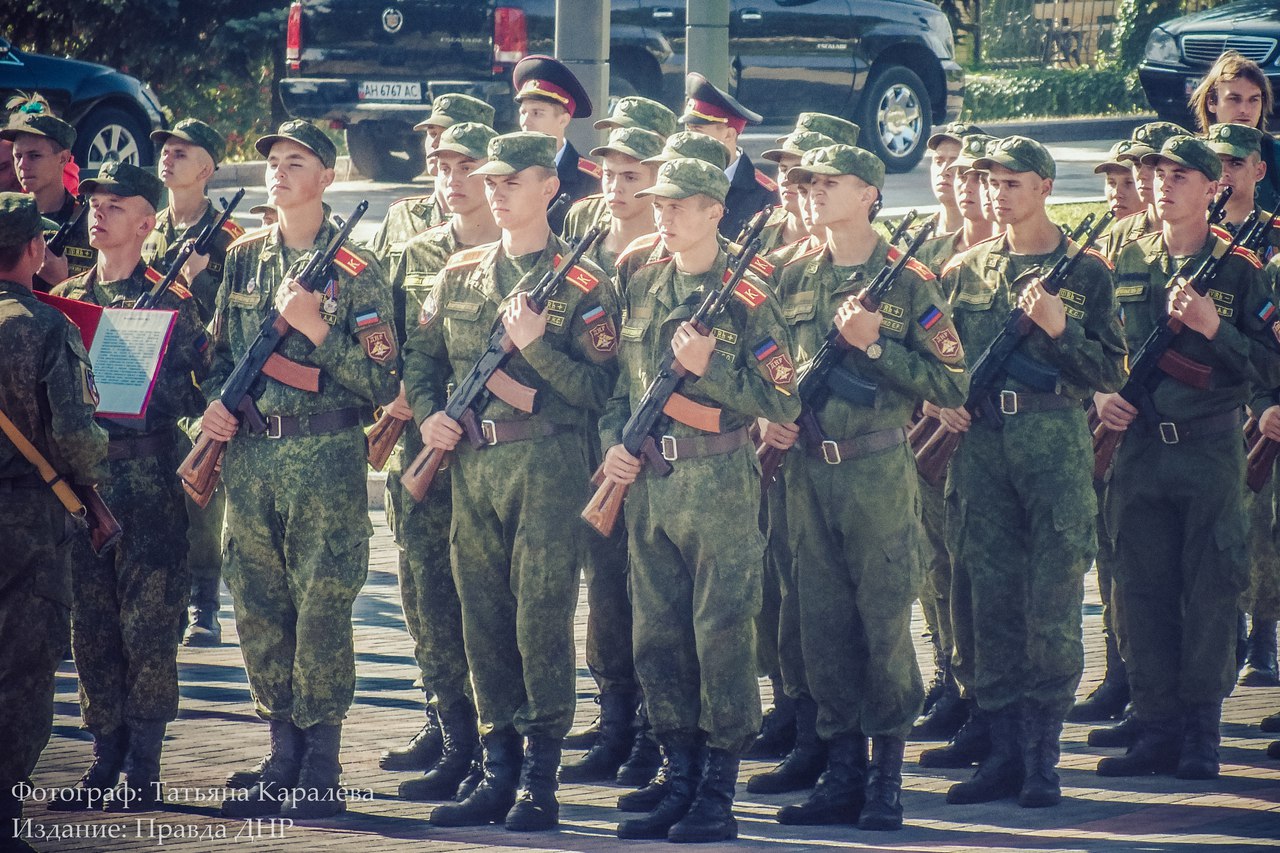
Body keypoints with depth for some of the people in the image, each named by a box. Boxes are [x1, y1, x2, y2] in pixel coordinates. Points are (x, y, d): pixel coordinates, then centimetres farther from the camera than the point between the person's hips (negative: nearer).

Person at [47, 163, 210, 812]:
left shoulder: (169, 298, 0)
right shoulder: (65, 297, 14)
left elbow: (195, 386, -3)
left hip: (149, 475, -5)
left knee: (148, 620, -4)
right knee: (91, 622, 6)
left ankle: (143, 765, -1)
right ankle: (106, 756, 12)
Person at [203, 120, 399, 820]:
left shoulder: (355, 272, -3)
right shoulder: (244, 258, 11)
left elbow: (382, 382, -7)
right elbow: (220, 349, 20)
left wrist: (316, 327, -16)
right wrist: (214, 400, 0)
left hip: (327, 455, -5)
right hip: (247, 452, 5)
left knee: (322, 608, -4)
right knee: (258, 607, 6)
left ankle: (321, 767, 2)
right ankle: (283, 752, 16)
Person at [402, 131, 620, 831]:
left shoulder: (582, 284, -2)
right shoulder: (459, 275, 13)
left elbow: (597, 387, -8)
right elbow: (421, 354, 18)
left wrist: (535, 345, -19)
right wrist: (428, 412, 0)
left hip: (547, 463, -5)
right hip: (470, 460, 5)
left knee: (542, 616, -6)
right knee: (484, 615, 7)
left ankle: (541, 777, -2)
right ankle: (499, 768, 13)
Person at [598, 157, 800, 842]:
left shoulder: (745, 298, -6)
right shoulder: (638, 288, 11)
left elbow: (783, 402, -9)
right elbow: (617, 379, 19)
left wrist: (708, 367, -18)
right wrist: (612, 443, 3)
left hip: (719, 483, -6)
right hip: (646, 483, 6)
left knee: (722, 636, -3)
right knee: (657, 637, 8)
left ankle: (718, 797, 1)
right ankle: (680, 781, 16)